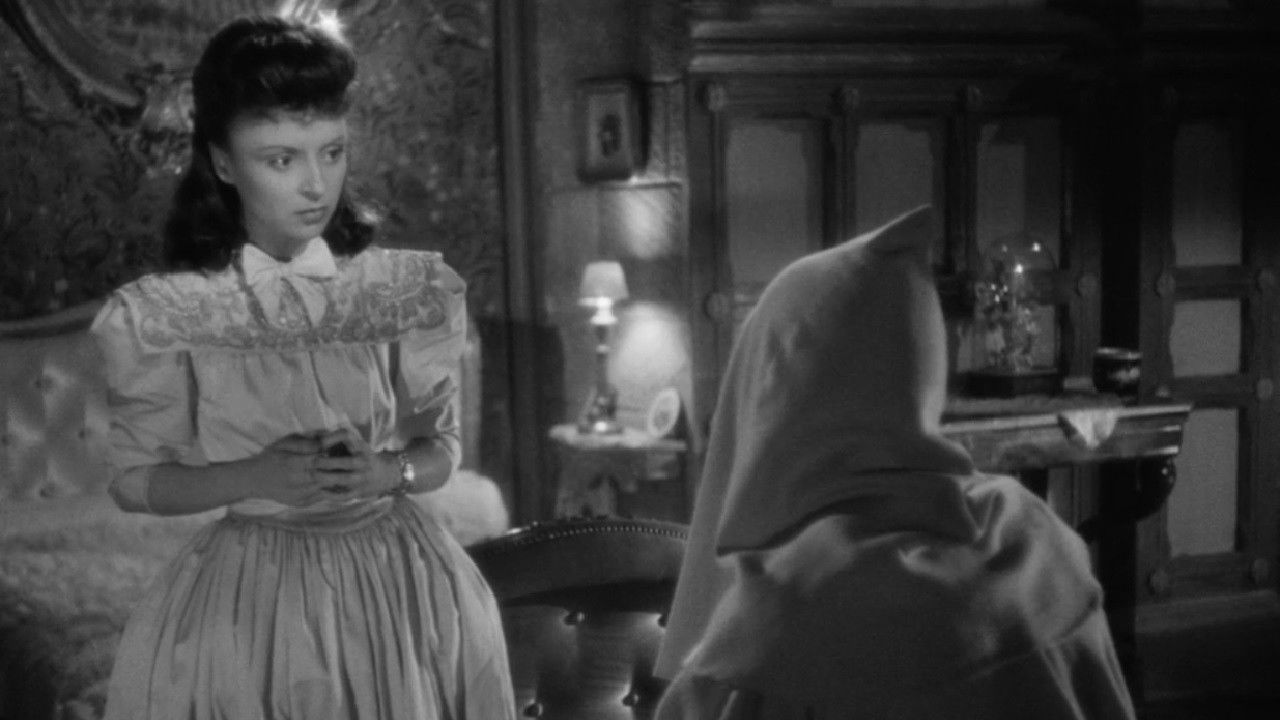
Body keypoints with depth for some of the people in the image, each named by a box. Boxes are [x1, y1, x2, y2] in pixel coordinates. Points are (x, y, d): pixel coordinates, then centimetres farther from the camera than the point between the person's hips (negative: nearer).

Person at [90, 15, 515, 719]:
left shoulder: (405, 290, -5)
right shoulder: (167, 316, -9)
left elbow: (440, 448, 4)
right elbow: (134, 480, -3)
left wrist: (386, 472, -17)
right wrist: (257, 477, -19)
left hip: (402, 582, 2)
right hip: (245, 595, -1)